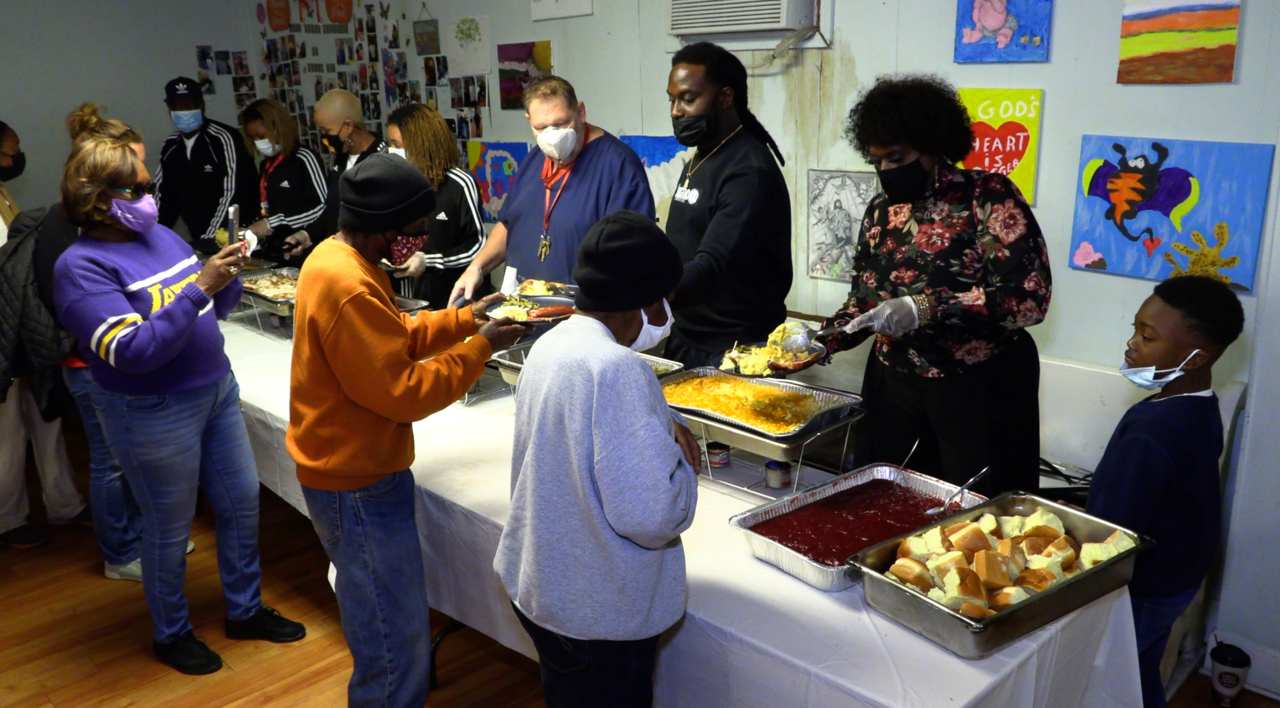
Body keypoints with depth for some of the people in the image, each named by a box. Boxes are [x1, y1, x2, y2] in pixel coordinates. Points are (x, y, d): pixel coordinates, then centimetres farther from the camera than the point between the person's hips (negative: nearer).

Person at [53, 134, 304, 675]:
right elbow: (134, 351, -26)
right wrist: (198, 287, -28)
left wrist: (227, 274, -9)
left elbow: (214, 309, 12)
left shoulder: (159, 234, 4)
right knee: (170, 528, 10)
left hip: (216, 389, 7)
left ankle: (245, 610, 35)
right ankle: (171, 634, 33)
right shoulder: (81, 267, -16)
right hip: (155, 415, -7)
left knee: (242, 502, 15)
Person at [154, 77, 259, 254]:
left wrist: (209, 239, -23)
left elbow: (234, 195, -18)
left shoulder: (223, 138, -12)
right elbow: (162, 196, 13)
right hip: (198, 241, 5)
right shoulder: (169, 147, 7)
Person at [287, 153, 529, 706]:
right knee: (399, 646, 2)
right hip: (359, 485, -11)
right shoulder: (348, 288, -28)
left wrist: (462, 319, 6)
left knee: (379, 625, 28)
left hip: (354, 469, 11)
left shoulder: (336, 256, 5)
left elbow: (391, 339, 15)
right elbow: (403, 392, -26)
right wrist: (478, 348, -16)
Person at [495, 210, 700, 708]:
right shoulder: (617, 368, -29)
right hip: (599, 608, -8)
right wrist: (683, 463, -12)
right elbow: (650, 514, -32)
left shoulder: (550, 345, -1)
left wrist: (664, 427, 1)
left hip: (537, 585, 8)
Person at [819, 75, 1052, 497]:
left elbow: (1028, 296, -19)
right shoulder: (882, 211, 7)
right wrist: (823, 341, -5)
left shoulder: (988, 197, -10)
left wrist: (923, 309, -26)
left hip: (981, 387, -4)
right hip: (894, 383, 5)